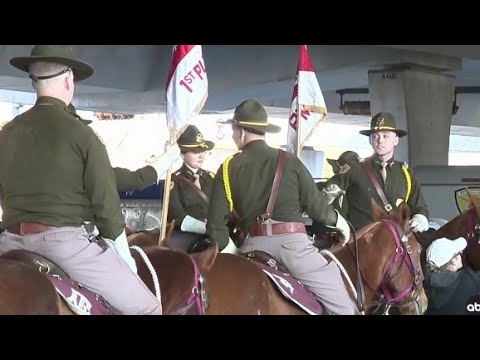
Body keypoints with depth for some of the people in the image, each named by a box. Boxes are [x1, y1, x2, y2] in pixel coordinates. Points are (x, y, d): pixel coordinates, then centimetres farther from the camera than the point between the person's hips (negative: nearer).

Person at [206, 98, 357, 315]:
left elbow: (216, 222, 3)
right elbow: (315, 206, 5)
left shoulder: (228, 168, 8)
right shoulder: (290, 161, 6)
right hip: (293, 241, -2)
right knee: (343, 308, 5)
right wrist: (338, 221, 25)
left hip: (253, 247, 2)